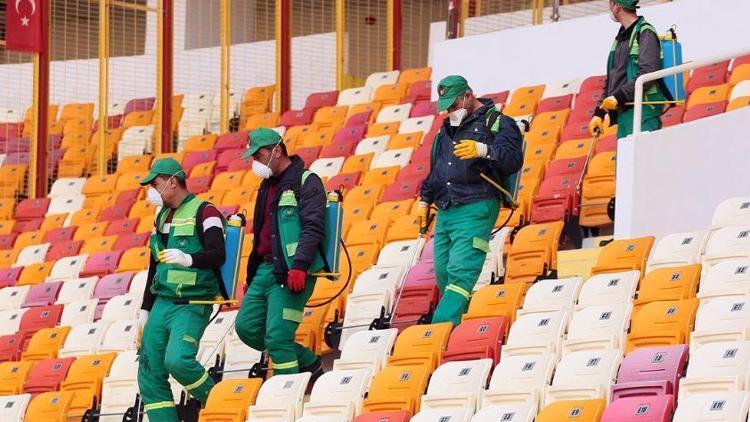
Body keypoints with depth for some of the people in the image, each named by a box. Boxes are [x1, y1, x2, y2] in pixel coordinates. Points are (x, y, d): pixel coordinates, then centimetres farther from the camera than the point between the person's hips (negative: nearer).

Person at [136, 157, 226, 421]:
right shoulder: (162, 217, 18)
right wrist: (145, 308, 22)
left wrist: (189, 259, -38)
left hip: (192, 306, -8)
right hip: (162, 303, 8)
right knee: (150, 374, 1)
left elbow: (217, 254, -20)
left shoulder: (204, 212, -7)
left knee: (177, 360, -26)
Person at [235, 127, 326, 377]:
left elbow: (313, 229, -17)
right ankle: (308, 362, 19)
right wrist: (252, 275, 26)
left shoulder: (305, 182, -7)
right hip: (265, 270, 9)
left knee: (277, 336, -14)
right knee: (246, 327, 7)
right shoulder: (267, 186, 21)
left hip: (290, 274, -9)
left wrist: (299, 266, -28)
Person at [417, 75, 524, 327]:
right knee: (443, 274, 3)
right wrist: (424, 200, 28)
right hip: (445, 212, 8)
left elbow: (514, 160, -12)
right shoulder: (447, 129, 25)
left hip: (475, 210, -8)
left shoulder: (498, 123, 2)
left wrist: (483, 150, -26)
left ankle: (440, 328, -30)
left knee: (460, 272, -19)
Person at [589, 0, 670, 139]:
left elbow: (648, 74, -18)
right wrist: (599, 113, 19)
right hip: (623, 114, 8)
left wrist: (618, 96, -20)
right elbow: (610, 81, 25)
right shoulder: (620, 38, 21)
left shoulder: (645, 33, -6)